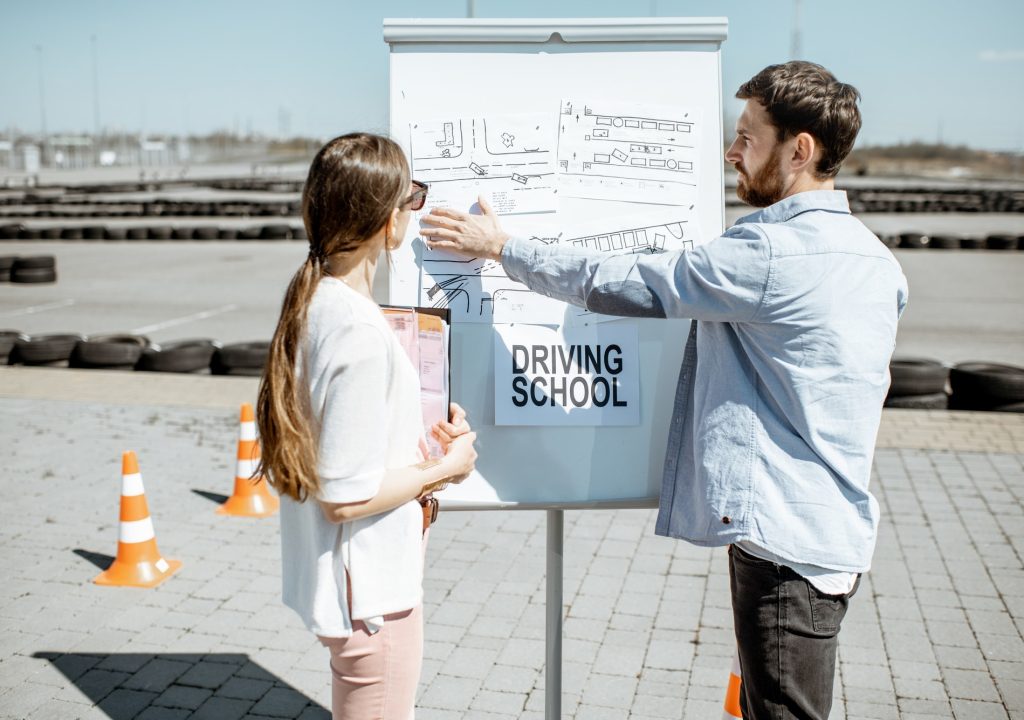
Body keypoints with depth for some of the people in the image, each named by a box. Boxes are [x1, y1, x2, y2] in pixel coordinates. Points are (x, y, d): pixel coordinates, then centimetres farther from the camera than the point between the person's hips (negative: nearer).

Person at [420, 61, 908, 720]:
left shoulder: (771, 252, -20)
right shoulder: (876, 259, 9)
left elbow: (623, 286, -14)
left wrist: (503, 246, -2)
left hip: (784, 537, -9)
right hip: (836, 532, 9)